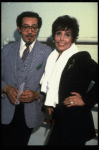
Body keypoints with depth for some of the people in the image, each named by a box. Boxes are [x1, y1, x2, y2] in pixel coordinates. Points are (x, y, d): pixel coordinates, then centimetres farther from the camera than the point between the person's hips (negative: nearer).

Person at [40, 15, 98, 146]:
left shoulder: (82, 58, -11)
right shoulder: (52, 58, 9)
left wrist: (86, 100, -17)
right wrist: (49, 104, 10)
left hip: (75, 124, -6)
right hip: (58, 121, 6)